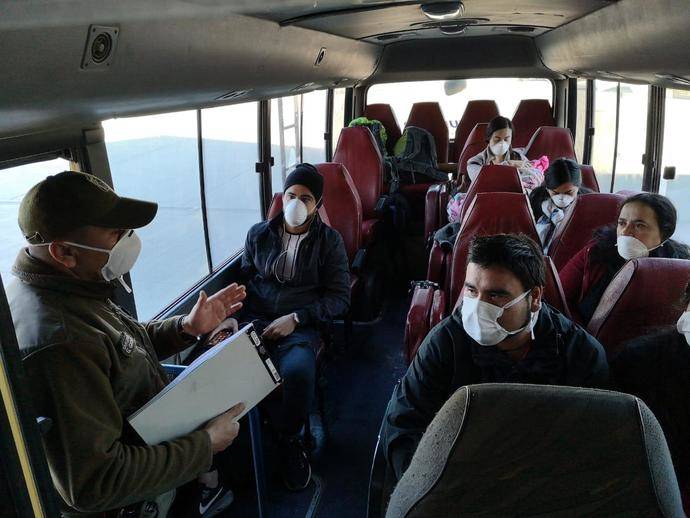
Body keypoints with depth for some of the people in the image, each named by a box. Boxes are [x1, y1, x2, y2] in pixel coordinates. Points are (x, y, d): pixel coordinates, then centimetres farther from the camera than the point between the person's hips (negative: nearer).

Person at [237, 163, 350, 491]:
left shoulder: (329, 240, 7)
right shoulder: (258, 234, 14)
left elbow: (340, 297, 2)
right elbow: (244, 282, 17)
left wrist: (295, 318, -11)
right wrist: (233, 318, -4)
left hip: (300, 326, -2)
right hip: (254, 321, 2)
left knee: (297, 372, -35)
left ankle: (289, 439, -3)